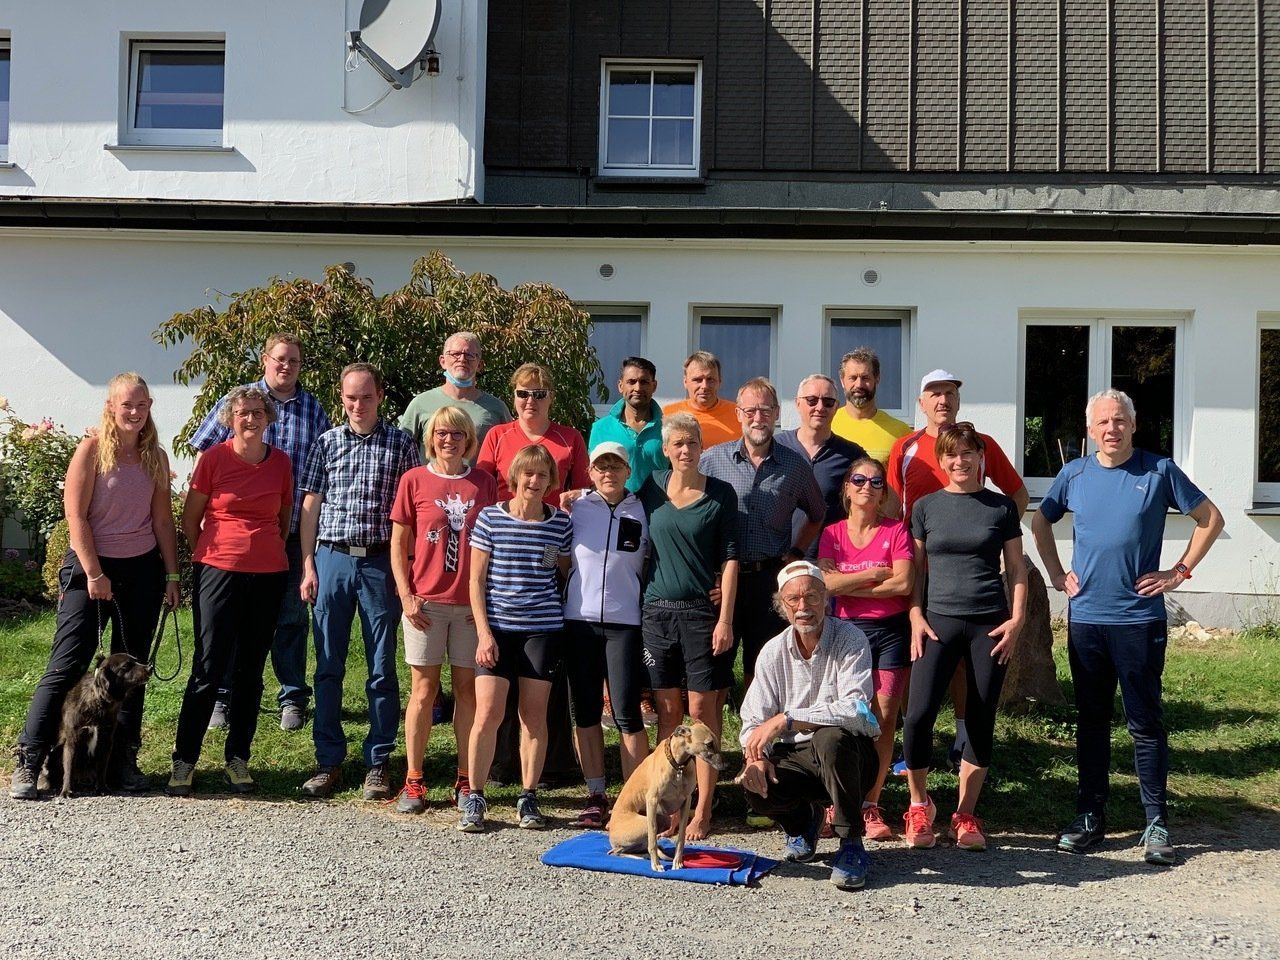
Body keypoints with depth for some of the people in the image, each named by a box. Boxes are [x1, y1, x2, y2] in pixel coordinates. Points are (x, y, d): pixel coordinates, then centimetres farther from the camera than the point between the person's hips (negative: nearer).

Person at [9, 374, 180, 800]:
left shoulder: (156, 457, 6)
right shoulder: (92, 449, -7)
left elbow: (163, 520, 9)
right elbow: (76, 515, -10)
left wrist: (171, 575, 5)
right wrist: (94, 574, -13)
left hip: (142, 570, 4)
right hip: (91, 567, -4)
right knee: (66, 667, -5)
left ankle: (123, 761, 16)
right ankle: (27, 764, 0)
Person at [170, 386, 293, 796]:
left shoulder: (281, 462, 6)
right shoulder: (214, 458, -2)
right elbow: (190, 519, 5)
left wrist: (269, 550, 11)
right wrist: (209, 555, 7)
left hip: (268, 575, 3)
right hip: (218, 572, -3)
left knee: (250, 670, 8)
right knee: (209, 668, -4)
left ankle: (238, 760, 18)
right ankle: (184, 762, 5)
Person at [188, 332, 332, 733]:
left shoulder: (314, 410, 8)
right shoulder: (234, 401, 2)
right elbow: (202, 459, 4)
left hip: (291, 533, 1)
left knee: (291, 615, 8)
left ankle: (293, 697, 19)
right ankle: (224, 695, 19)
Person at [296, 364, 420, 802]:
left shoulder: (400, 443, 3)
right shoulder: (326, 443, 8)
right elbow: (311, 505, 9)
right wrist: (308, 564, 3)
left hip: (380, 563, -2)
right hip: (332, 558, 2)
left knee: (382, 668, 3)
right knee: (328, 667, 5)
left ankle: (377, 763, 13)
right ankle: (329, 761, 15)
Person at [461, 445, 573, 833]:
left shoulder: (561, 523, 4)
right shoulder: (490, 518, 0)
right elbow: (476, 580, 1)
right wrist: (484, 632, -5)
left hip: (544, 628, 1)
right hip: (497, 628, -1)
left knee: (534, 714, 6)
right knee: (487, 713, -5)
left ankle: (529, 798, 18)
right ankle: (474, 798, 8)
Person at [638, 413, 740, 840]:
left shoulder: (720, 493, 0)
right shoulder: (651, 487, 7)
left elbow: (729, 557, -2)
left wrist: (725, 618, -9)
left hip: (702, 611, -3)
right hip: (657, 610, 3)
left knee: (702, 710, -1)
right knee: (668, 711, 7)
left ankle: (702, 811, 5)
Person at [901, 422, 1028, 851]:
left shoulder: (1001, 507, 6)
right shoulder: (927, 506, 7)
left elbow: (1016, 568, 8)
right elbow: (915, 568, 8)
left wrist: (1017, 618, -2)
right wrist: (916, 617, -3)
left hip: (990, 623, 0)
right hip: (938, 621, 0)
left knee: (981, 721, 4)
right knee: (917, 716, -12)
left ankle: (965, 815, 16)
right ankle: (919, 804, 9)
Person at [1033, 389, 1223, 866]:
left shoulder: (1159, 471, -1)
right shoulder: (1074, 474, 6)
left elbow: (1210, 518, 6)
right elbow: (1040, 523, 20)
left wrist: (1180, 571, 0)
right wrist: (1057, 575, 11)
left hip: (1140, 619, -3)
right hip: (1085, 618, 3)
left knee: (1146, 722, 1)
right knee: (1090, 721, 9)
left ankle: (1157, 824, 9)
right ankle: (1090, 817, 17)